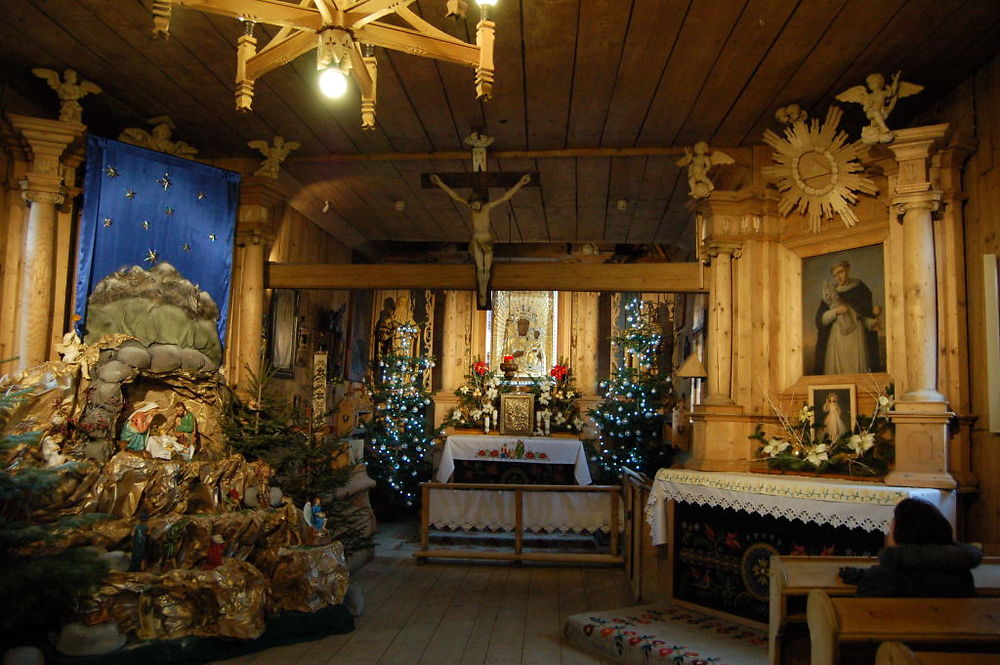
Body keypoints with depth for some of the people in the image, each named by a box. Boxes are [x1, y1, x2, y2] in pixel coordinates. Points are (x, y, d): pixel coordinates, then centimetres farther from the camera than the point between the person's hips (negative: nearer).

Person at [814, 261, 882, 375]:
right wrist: (836, 311, -14)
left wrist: (872, 323, -14)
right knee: (837, 372, -7)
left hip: (856, 339, 0)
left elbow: (866, 316, 7)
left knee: (857, 371, -8)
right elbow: (820, 319, 1)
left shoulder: (859, 289, 9)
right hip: (837, 339, 0)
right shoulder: (829, 294, 9)